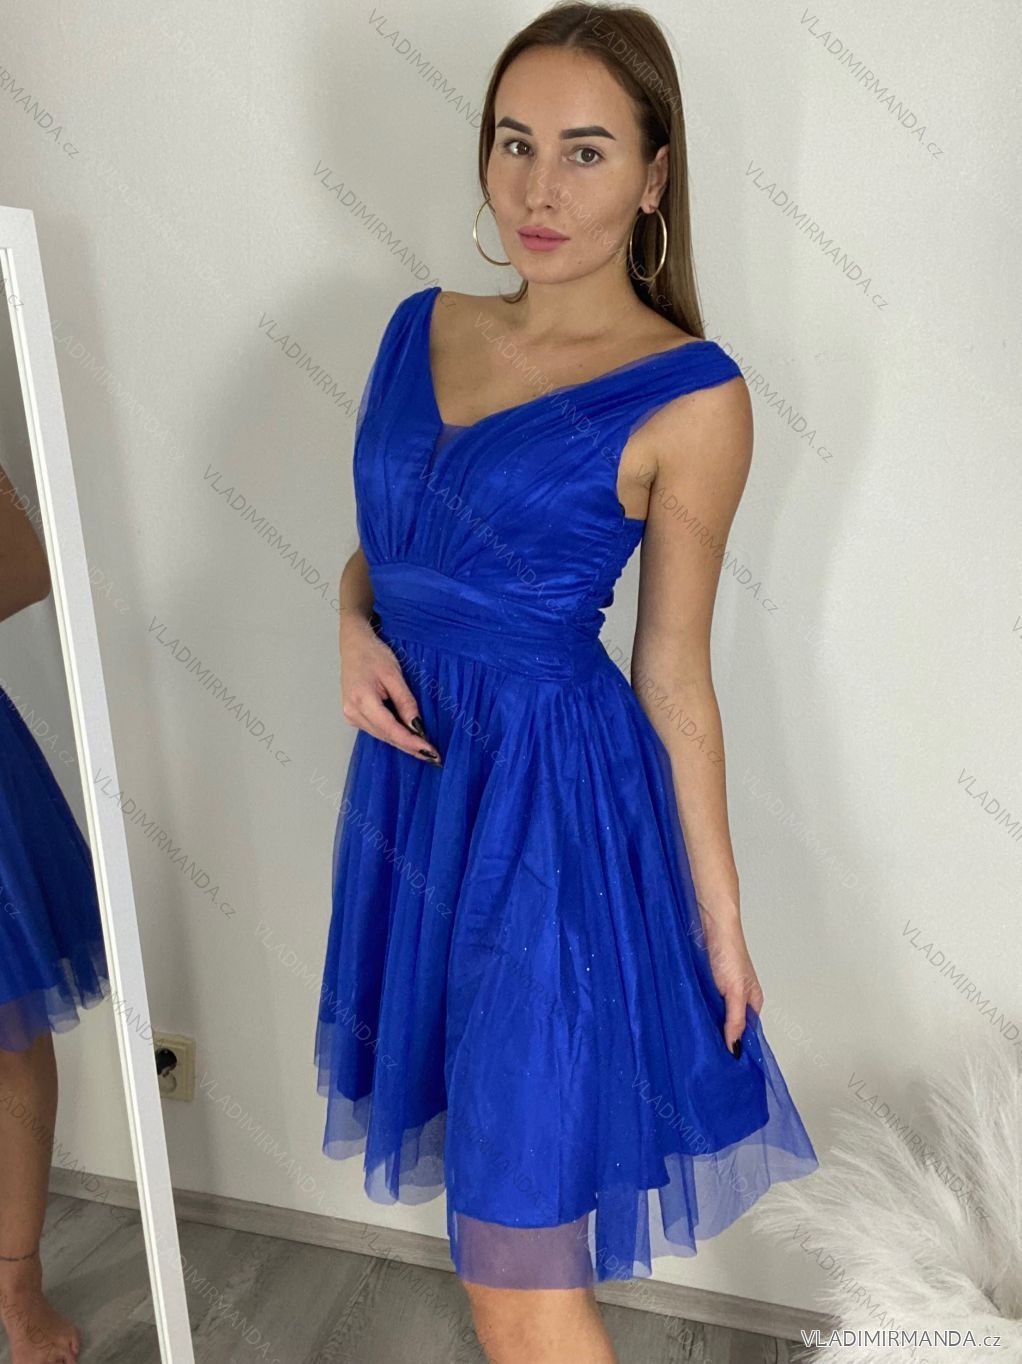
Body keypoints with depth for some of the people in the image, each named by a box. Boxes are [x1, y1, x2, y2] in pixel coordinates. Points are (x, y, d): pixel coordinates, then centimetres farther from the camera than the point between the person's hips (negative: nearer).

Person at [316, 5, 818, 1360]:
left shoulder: (688, 396, -10)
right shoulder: (423, 326, 6)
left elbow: (676, 674, -5)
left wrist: (718, 912, -1)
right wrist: (354, 631, -7)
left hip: (558, 802, -6)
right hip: (413, 773, 6)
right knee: (489, 1149, 23)